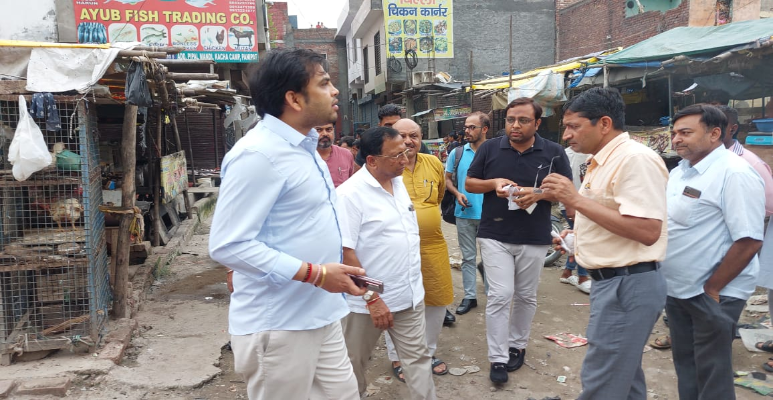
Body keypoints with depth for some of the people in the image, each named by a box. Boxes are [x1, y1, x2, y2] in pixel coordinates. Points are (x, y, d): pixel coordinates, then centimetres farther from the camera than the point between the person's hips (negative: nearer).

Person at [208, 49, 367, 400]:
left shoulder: (303, 146, 12)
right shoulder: (258, 154, -20)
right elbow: (227, 246, -25)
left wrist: (337, 272, 17)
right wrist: (315, 274, -25)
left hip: (320, 316, 9)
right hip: (278, 326, -9)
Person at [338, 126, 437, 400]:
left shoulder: (399, 181, 5)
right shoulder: (350, 193, -18)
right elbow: (345, 251, -21)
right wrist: (372, 298, -21)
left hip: (411, 295, 6)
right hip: (369, 300, -5)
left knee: (418, 356, 13)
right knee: (354, 362, 15)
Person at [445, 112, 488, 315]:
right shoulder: (457, 153, 3)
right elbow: (447, 178, 11)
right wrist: (457, 193, -7)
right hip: (464, 213, 2)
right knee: (468, 257, 11)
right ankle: (470, 296, 21)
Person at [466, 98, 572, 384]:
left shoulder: (554, 152, -1)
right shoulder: (489, 148, 1)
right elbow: (469, 183, 6)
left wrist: (538, 194, -18)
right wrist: (493, 183, -15)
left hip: (534, 238, 1)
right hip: (495, 235, -1)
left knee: (526, 296, 13)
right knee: (500, 295, -5)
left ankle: (517, 345, 33)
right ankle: (498, 358, 5)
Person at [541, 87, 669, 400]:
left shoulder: (635, 159, -18)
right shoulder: (604, 161, 14)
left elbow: (647, 230, -26)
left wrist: (577, 200, -25)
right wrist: (578, 235, 10)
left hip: (628, 285, -10)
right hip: (611, 281, 10)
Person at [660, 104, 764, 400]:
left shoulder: (734, 174, -18)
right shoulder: (679, 172, 8)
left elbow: (749, 241, -23)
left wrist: (711, 288, -18)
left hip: (711, 295, -8)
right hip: (676, 290, 8)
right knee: (685, 368, 20)